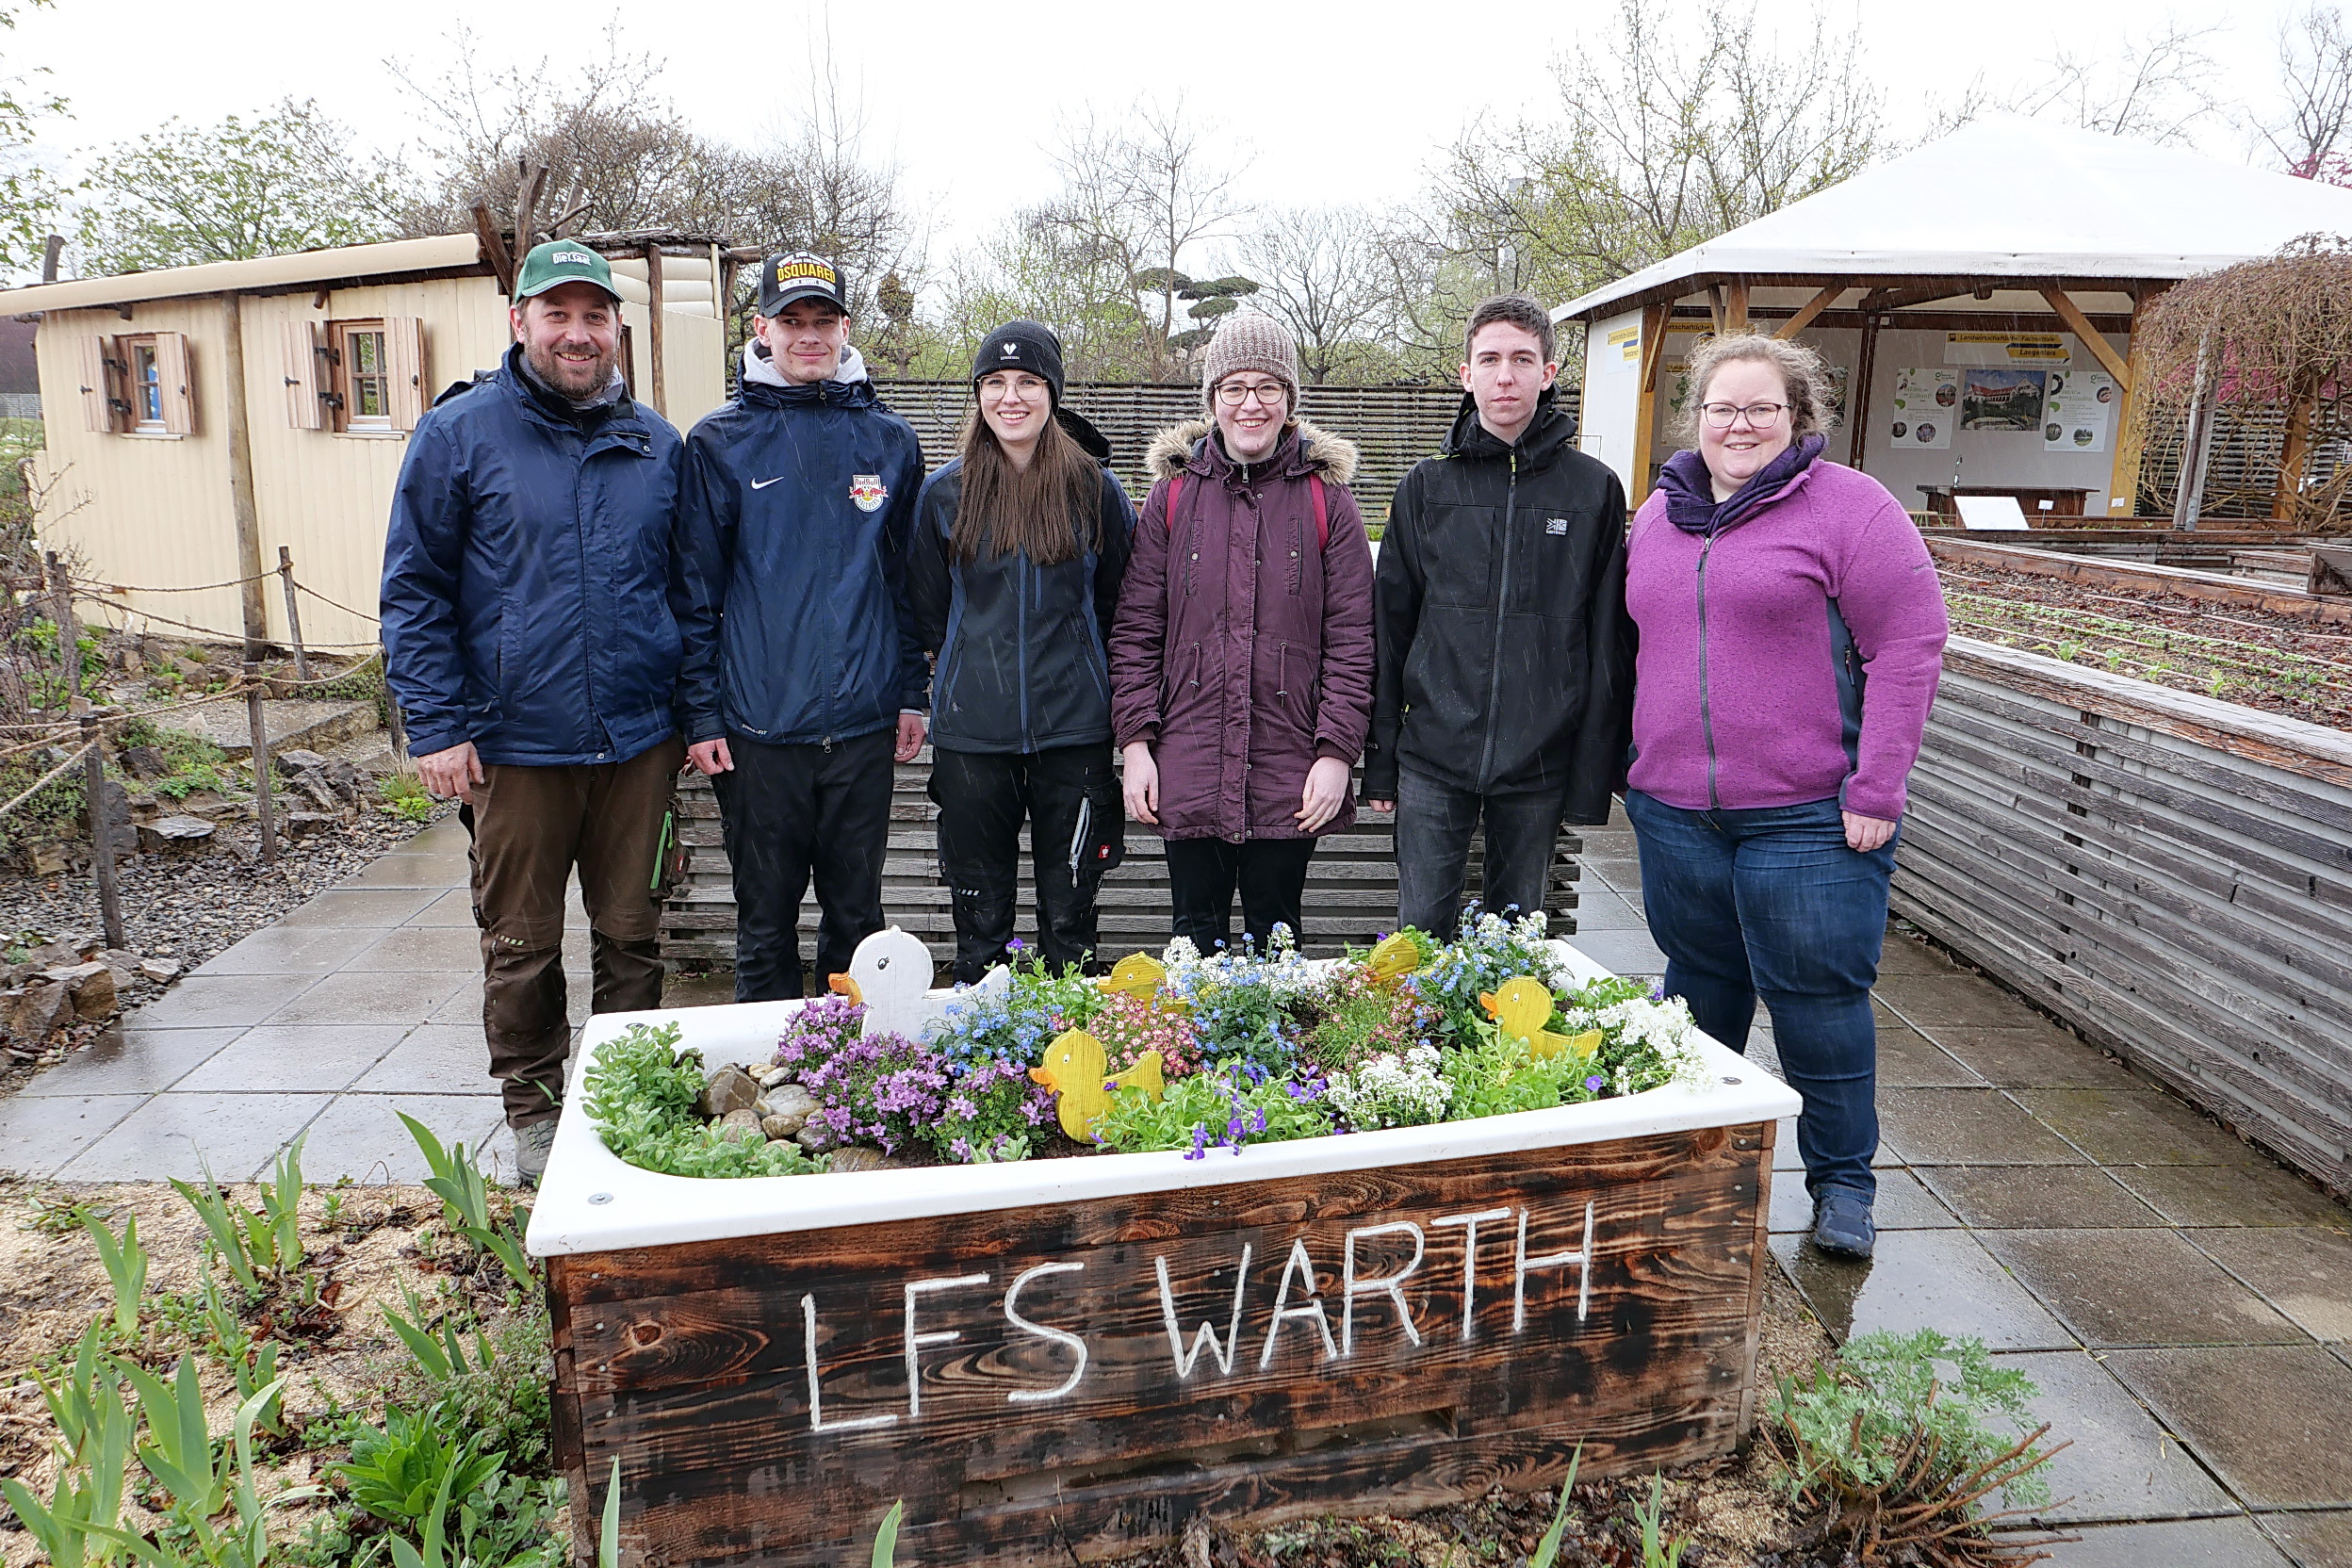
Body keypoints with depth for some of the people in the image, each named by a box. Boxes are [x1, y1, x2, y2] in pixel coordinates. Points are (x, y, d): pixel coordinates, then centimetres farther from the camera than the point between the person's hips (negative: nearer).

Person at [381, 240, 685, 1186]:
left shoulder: (655, 443, 8)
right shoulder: (460, 433, -1)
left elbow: (687, 585, 15)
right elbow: (413, 591, -1)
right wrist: (436, 726, -8)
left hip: (637, 741, 2)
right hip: (515, 743, -2)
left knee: (631, 933, 12)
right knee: (522, 944, 9)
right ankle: (534, 1108, 27)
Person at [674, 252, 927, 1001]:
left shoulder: (890, 440, 7)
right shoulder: (719, 442, 0)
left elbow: (909, 578, 11)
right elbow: (695, 590, 0)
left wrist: (912, 694, 6)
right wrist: (700, 715, -4)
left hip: (865, 723, 2)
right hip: (758, 731, -2)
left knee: (857, 918, 13)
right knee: (765, 925, 9)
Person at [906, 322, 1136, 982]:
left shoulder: (1095, 488, 1)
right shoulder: (945, 492, 3)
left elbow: (1117, 603, 10)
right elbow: (927, 614, 12)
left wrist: (1068, 659, 8)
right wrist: (976, 665, 9)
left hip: (1074, 729, 0)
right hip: (970, 731, 1)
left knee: (1069, 921, 8)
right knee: (980, 923, 9)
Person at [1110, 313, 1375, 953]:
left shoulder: (1325, 500, 3)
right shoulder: (1172, 496, 5)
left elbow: (1351, 640, 0)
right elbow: (1136, 631, 5)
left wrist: (1336, 753, -7)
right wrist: (1136, 743, -2)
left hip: (1289, 778, -1)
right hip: (1188, 773, 1)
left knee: (1275, 938, 10)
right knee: (1197, 939, 10)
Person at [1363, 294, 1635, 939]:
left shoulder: (1595, 489, 3)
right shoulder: (1427, 485, 5)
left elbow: (1610, 644, 3)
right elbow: (1391, 626, 7)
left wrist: (1595, 774, 0)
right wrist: (1380, 759, 4)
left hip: (1540, 765, 0)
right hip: (1433, 760, 0)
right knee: (1421, 934, 2)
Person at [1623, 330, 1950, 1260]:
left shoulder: (1849, 508, -6)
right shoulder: (1658, 515, 12)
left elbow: (1910, 644, -9)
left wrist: (1875, 791, -13)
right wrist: (1639, 768, 14)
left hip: (1809, 817, -5)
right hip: (1673, 811, 5)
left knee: (1818, 997, 1)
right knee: (1698, 990, 16)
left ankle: (1842, 1183, 19)